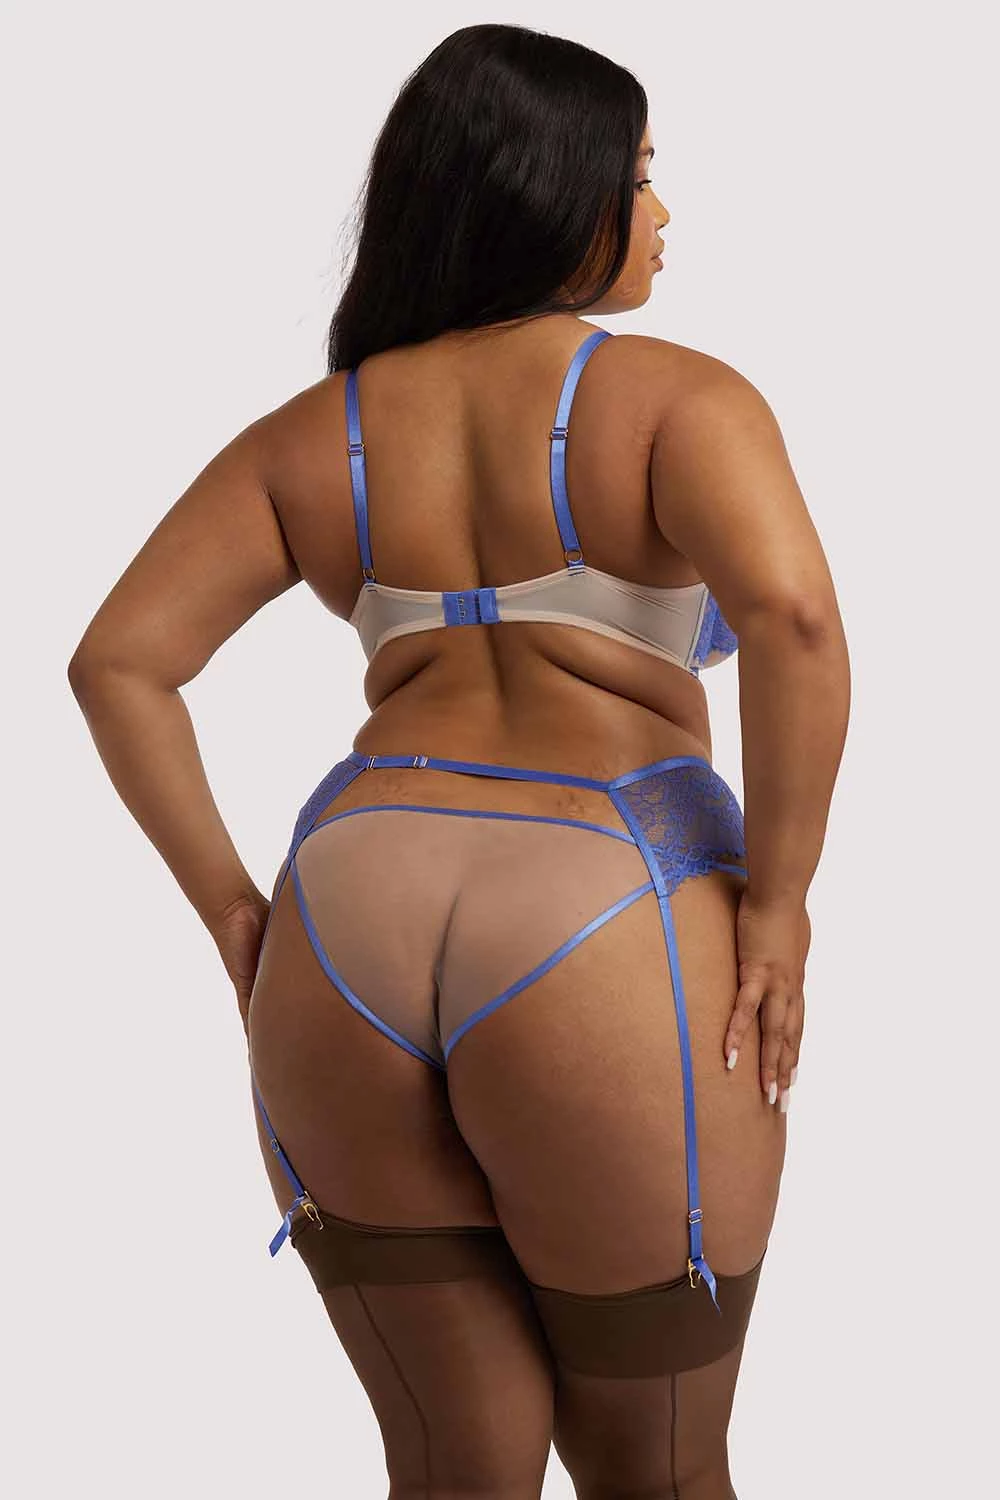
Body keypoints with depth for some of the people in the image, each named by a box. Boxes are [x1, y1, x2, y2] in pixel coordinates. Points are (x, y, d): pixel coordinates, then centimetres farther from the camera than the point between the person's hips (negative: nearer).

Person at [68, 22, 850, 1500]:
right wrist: (777, 894, -9)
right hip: (606, 953, -4)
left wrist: (234, 912, 10)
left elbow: (117, 663, 8)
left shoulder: (311, 436, 13)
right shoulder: (674, 397, -1)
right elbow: (792, 614, -19)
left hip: (345, 932, 4)